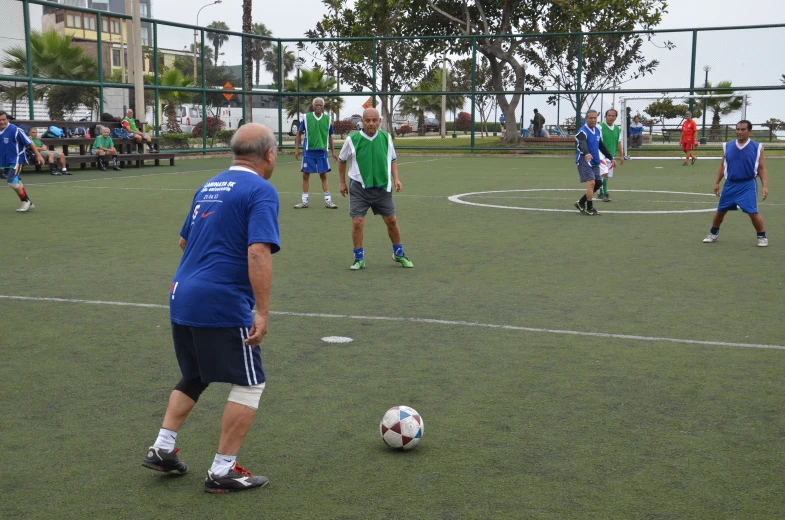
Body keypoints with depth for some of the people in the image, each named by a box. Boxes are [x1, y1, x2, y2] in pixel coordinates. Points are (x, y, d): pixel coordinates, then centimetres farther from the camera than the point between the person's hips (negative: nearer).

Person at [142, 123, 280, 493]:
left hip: (182, 299, 8)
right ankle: (222, 472, 10)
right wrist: (263, 313, -23)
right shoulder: (261, 191, -10)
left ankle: (162, 449, 26)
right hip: (223, 304, -8)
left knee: (194, 378, 26)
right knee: (249, 383, 7)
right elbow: (258, 252, -22)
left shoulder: (210, 186, 14)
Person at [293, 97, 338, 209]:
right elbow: (299, 134, 6)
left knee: (323, 176, 4)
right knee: (306, 175, 4)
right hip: (308, 151, -1)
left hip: (322, 152, 1)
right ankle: (304, 201, 12)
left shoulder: (327, 119, 3)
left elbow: (330, 137, 12)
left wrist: (333, 152, 9)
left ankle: (328, 200, 7)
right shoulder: (306, 117, -1)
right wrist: (296, 149, 0)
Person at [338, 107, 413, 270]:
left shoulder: (386, 138, -2)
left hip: (382, 187, 2)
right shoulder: (352, 140, -9)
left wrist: (396, 179, 0)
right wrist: (342, 182, 10)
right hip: (359, 188, -2)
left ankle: (399, 254, 25)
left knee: (391, 221, 6)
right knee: (357, 223, -7)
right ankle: (359, 259, 9)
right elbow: (342, 160, 8)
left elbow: (392, 160, 12)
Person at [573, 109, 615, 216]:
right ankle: (589, 208, -7)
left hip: (595, 162, 8)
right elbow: (582, 144, -35)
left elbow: (602, 146, 24)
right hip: (584, 161, -8)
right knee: (591, 182, -16)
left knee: (598, 183, 8)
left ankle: (581, 203, 21)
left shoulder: (598, 131, 12)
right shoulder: (582, 131, -15)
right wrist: (587, 153, -55)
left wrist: (611, 158, 23)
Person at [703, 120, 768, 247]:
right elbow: (722, 166, 12)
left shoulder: (757, 147, -4)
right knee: (720, 210, 12)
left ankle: (762, 237, 5)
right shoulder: (727, 146, 3)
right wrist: (717, 183, 10)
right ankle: (713, 234, 32)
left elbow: (762, 168, -1)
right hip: (730, 184, 3)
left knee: (753, 212, -12)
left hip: (748, 184, -3)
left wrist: (764, 186, -9)